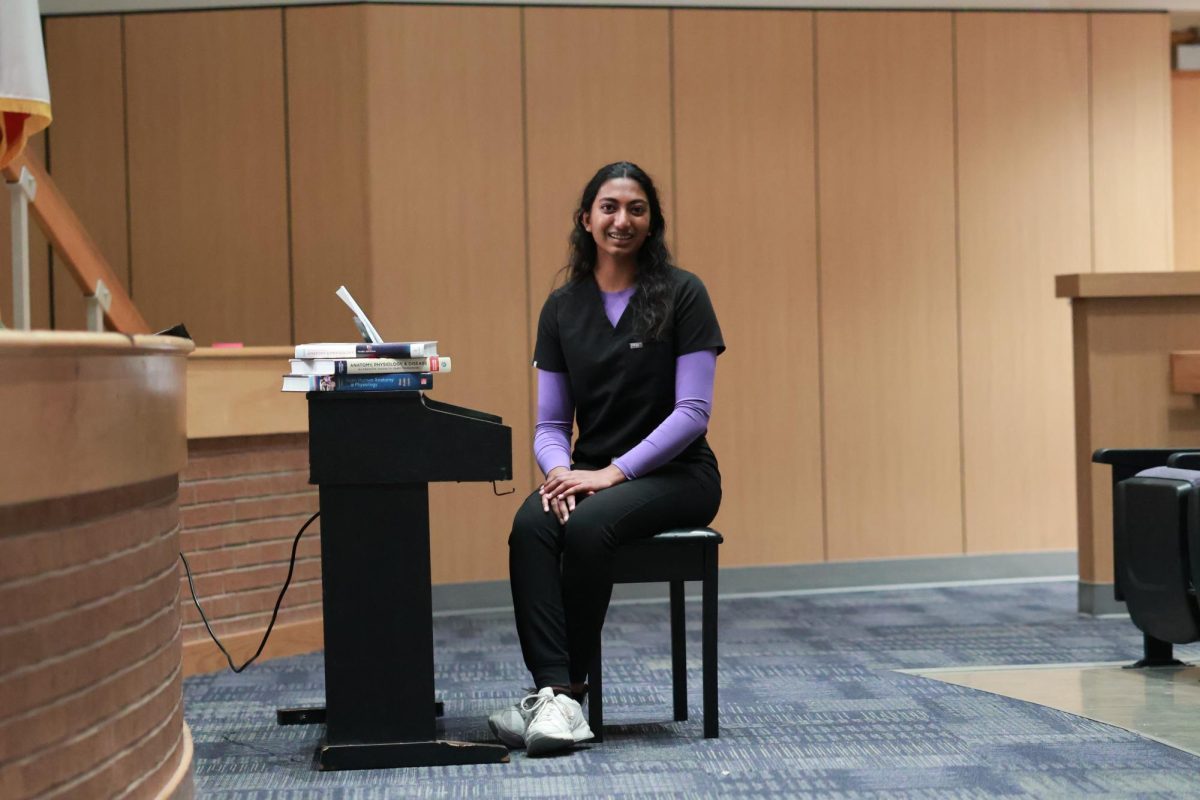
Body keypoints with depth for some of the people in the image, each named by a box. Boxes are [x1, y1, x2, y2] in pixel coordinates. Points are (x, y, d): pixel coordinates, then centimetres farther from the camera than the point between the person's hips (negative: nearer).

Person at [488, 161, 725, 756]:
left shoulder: (681, 295, -5)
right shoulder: (562, 307, 8)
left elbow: (692, 411, -11)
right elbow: (550, 423, 8)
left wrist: (614, 471, -19)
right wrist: (560, 470, -14)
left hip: (676, 474, -4)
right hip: (592, 473, 4)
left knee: (589, 524, -34)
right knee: (530, 526, -29)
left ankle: (557, 689, -24)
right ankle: (558, 695, -36)